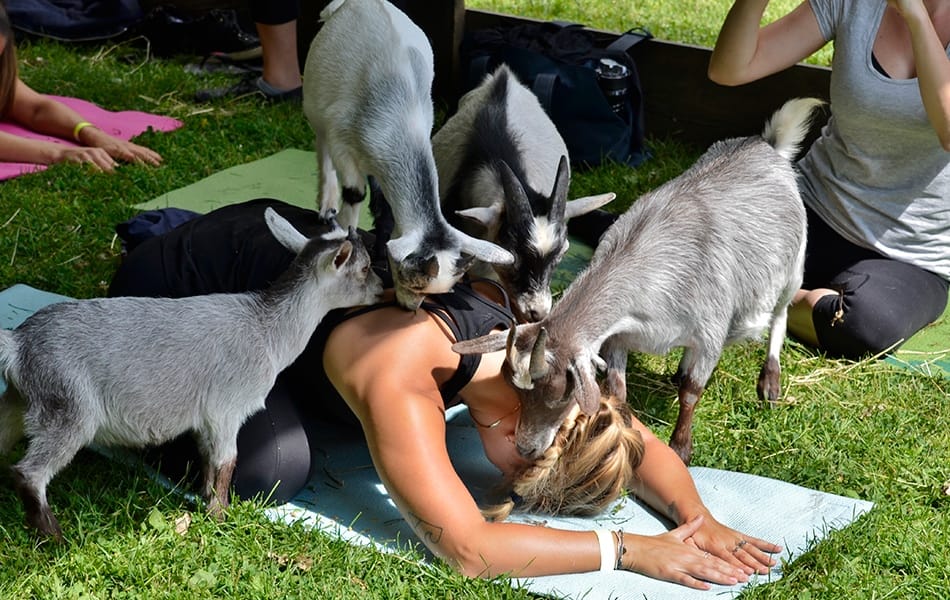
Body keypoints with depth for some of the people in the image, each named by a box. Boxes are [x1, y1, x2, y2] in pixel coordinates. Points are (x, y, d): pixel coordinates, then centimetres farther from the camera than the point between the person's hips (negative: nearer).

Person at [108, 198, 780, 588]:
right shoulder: (399, 380, -39)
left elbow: (641, 440, -8)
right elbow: (467, 548, -42)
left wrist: (698, 517, -26)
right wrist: (632, 550, -40)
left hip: (293, 238, 7)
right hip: (173, 287, -7)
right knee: (271, 472, -21)